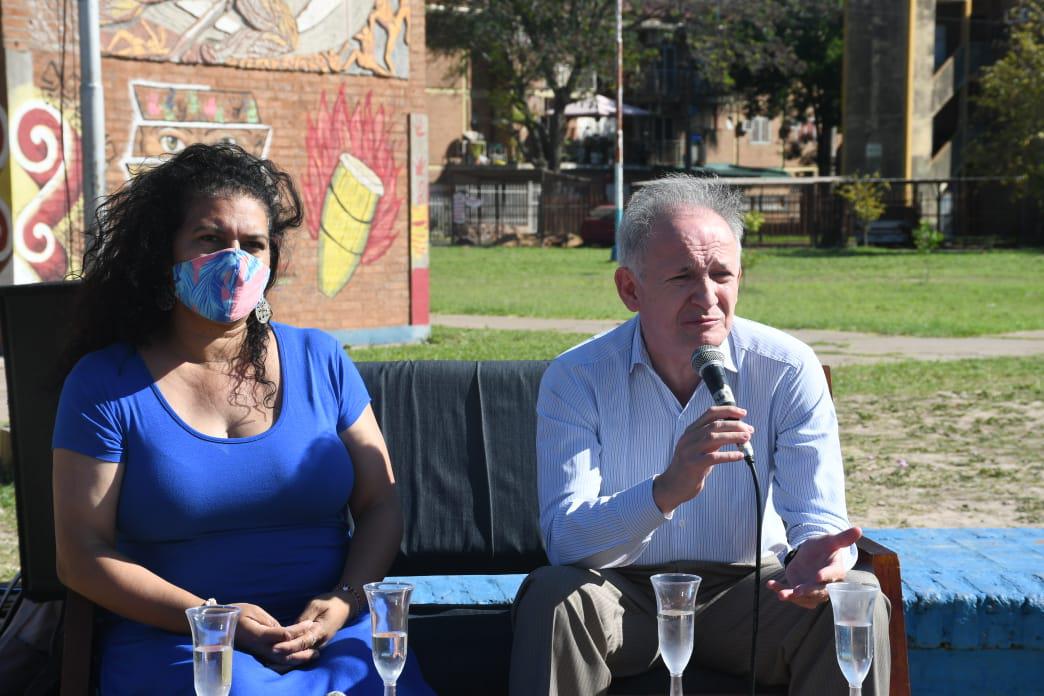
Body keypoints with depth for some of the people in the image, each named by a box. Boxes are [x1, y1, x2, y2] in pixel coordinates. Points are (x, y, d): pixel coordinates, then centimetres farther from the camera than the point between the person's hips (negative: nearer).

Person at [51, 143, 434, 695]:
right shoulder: (104, 384, 3)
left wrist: (342, 603, -10)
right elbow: (81, 555, -2)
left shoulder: (319, 360, 11)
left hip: (331, 632, 3)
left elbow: (380, 508, 10)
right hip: (175, 643, -3)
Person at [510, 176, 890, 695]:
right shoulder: (576, 378, -11)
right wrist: (666, 491, -42)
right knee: (552, 595, -32)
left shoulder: (789, 370, -8)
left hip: (745, 591, 1)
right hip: (624, 593, -1)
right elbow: (564, 540, -22)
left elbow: (818, 516, -11)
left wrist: (815, 554, -37)